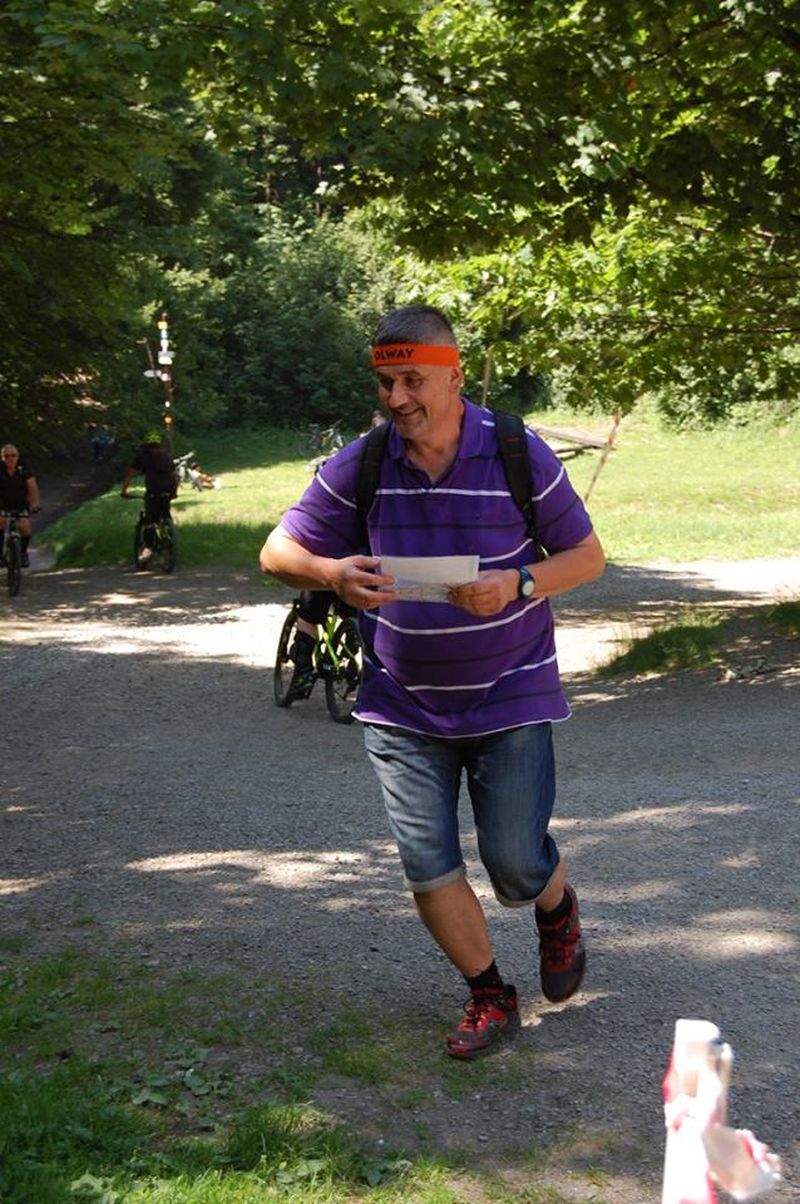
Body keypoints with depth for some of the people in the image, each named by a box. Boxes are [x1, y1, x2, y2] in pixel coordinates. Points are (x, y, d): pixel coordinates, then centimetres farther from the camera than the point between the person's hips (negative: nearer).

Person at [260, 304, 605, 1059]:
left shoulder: (519, 456, -10)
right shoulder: (358, 467, -5)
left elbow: (587, 556, -2)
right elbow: (277, 552, 0)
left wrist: (519, 584, -22)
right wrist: (330, 575, -23)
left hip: (509, 698, -2)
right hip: (402, 706, 2)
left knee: (516, 862, -2)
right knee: (427, 866, 1)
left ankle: (556, 908, 36)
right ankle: (489, 994, 23)